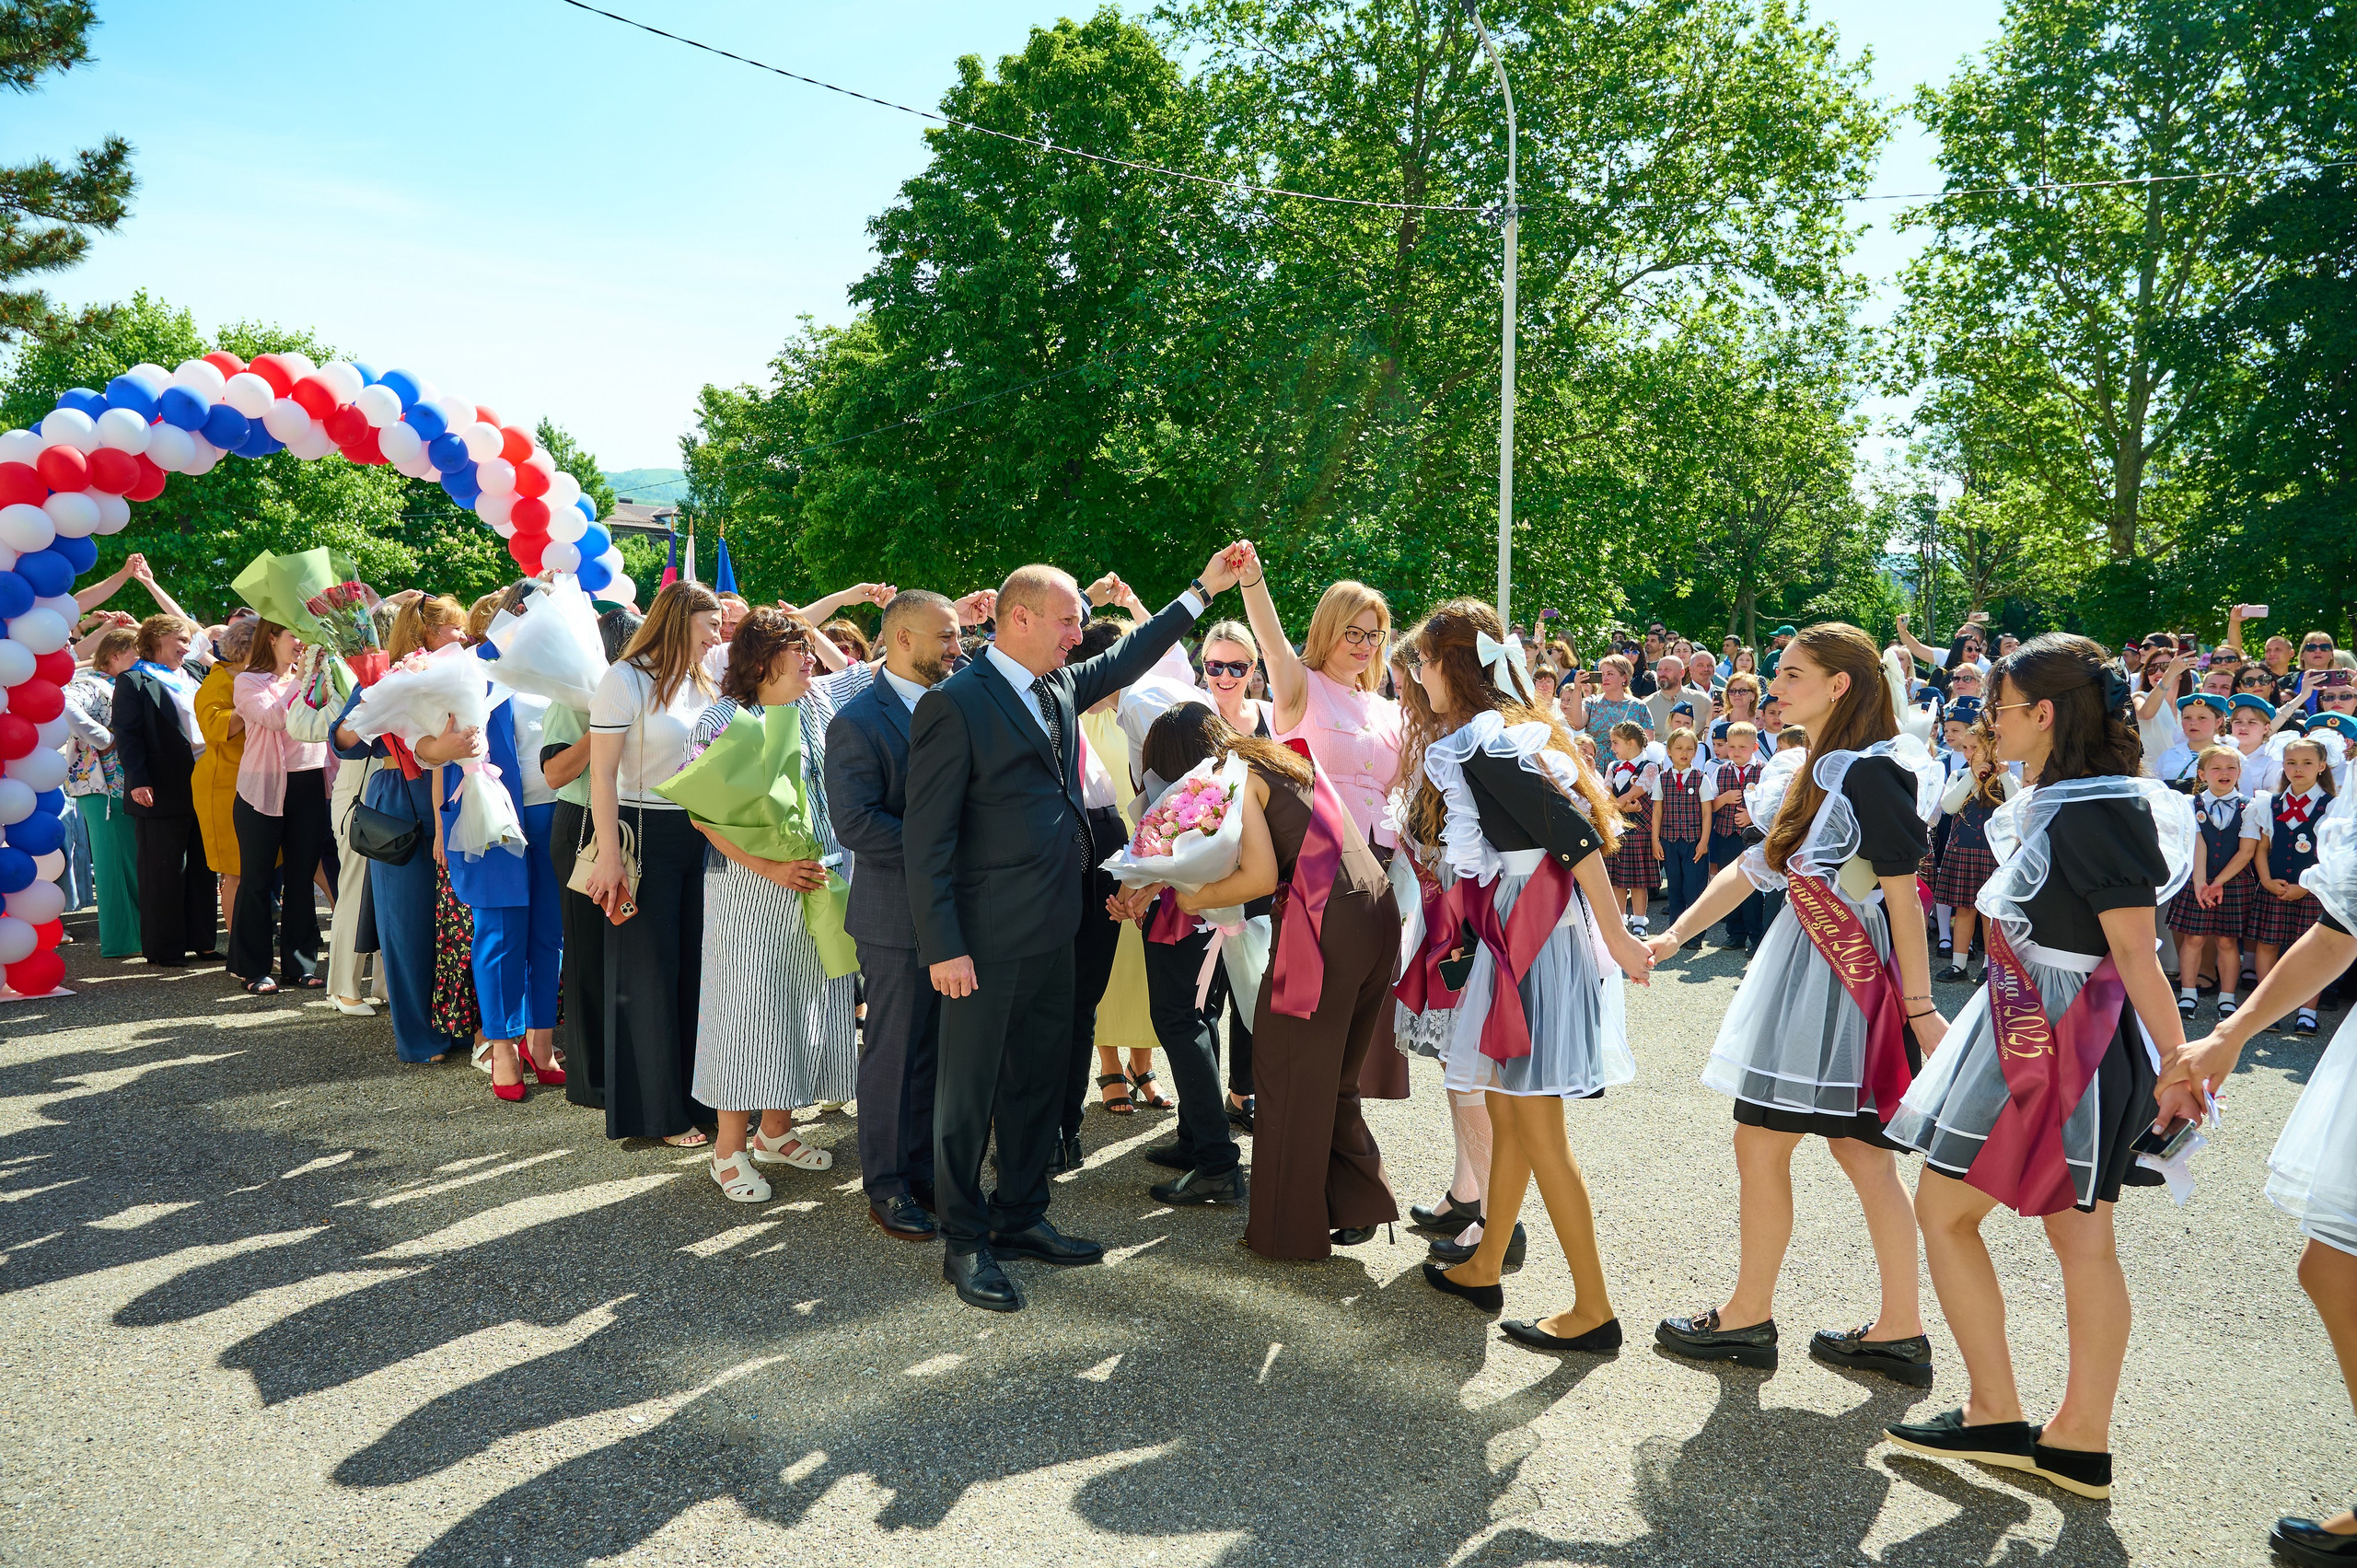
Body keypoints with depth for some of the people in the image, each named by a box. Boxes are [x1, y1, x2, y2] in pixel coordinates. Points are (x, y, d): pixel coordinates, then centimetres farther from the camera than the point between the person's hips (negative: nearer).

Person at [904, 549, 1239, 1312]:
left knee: (1039, 1082, 17)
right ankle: (966, 1243, 18)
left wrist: (1204, 590, 25)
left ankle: (1020, 1218, 32)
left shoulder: (1059, 687, 10)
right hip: (988, 940, -8)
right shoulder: (955, 704, -14)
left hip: (1053, 932, 8)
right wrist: (944, 946, -19)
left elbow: (1125, 659, 28)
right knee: (969, 1094, 5)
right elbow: (926, 837, -15)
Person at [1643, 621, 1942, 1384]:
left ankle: (1747, 1317, 13)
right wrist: (1672, 937, 12)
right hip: (1799, 964, 9)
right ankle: (1900, 1330, 18)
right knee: (1861, 1152, 10)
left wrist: (1919, 1006, -16)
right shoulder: (1801, 770, 13)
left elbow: (1903, 896, -15)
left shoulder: (1869, 772, -13)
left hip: (1845, 974, -9)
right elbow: (1751, 867, 16)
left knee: (1760, 1141, -1)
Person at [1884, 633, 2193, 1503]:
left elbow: (2135, 951, -19)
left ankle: (1997, 1418, 11)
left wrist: (2176, 1065, -16)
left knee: (1942, 1206, 1)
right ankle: (2081, 1442, 20)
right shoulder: (2052, 803, 10)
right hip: (2034, 1037, 9)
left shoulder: (2095, 813, -19)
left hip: (2059, 1048, -9)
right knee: (2081, 1236, 12)